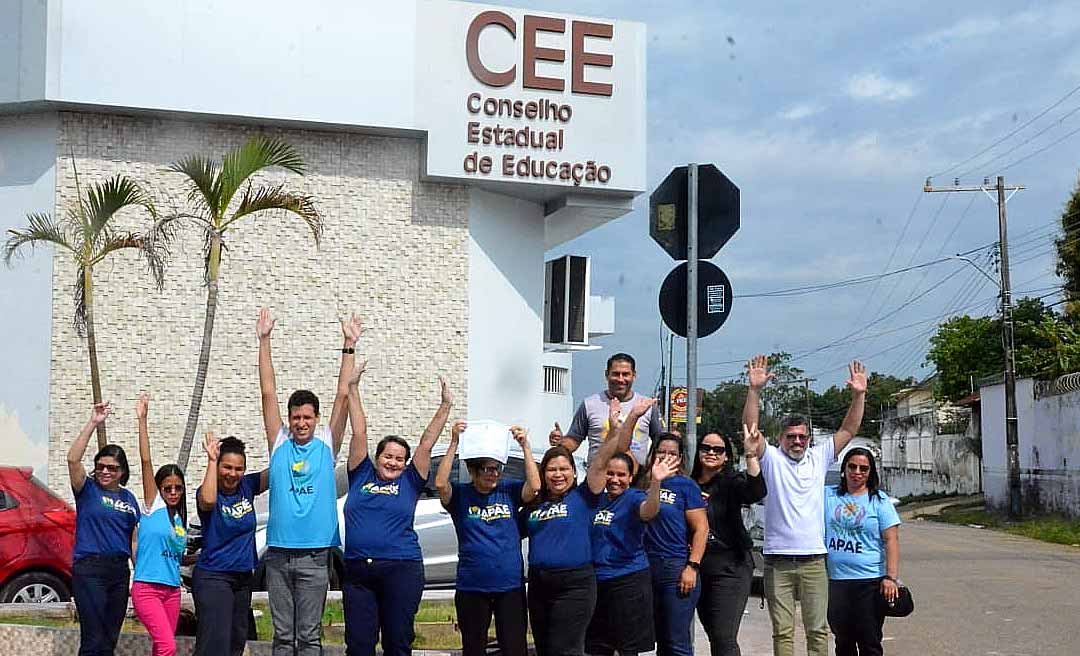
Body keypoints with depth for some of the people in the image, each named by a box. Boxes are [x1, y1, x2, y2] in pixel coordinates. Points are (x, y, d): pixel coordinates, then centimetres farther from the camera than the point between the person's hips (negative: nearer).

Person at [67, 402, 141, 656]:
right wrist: (93, 424, -23)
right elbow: (72, 459, -18)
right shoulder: (88, 490, -1)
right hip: (89, 568, -5)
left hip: (119, 571, 6)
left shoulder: (129, 498, 13)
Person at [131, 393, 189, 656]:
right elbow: (146, 461, -11)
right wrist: (142, 420, -16)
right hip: (146, 589, -6)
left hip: (172, 590, 6)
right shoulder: (153, 506, -2)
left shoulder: (181, 519, 15)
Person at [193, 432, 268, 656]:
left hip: (243, 577, 7)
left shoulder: (247, 486, 2)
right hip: (213, 577, -7)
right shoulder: (207, 492, -12)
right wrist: (212, 460, -29)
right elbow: (208, 501, -36)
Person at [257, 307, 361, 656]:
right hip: (278, 553, 1)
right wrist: (264, 341, 1)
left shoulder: (326, 444, 5)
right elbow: (268, 393, 4)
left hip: (314, 554, -1)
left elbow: (343, 395, 1)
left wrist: (349, 345, -3)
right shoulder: (279, 443, 7)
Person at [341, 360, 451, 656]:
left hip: (401, 570, -1)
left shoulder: (409, 482, 8)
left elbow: (426, 443, 3)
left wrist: (445, 407, -1)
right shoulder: (361, 475, 10)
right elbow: (359, 433, 8)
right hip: (357, 570, 1)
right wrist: (353, 388, 9)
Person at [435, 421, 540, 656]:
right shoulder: (460, 494, 0)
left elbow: (534, 486, -14)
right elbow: (440, 483, -19)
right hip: (471, 587, 0)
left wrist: (525, 446, -17)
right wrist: (454, 443, -22)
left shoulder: (509, 490, 2)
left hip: (510, 586, 0)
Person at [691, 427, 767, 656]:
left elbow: (756, 492, -29)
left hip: (730, 567, -6)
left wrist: (751, 454, -39)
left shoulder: (731, 482, -6)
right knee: (714, 635, 14)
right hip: (699, 567, 6)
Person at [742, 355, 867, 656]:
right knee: (783, 631, 3)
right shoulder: (771, 459, 2)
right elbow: (751, 427, -11)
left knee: (818, 629, 5)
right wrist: (755, 389, -24)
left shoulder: (819, 457, 10)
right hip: (778, 560, -2)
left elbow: (848, 430, 6)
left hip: (813, 559, 2)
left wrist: (859, 395, -8)